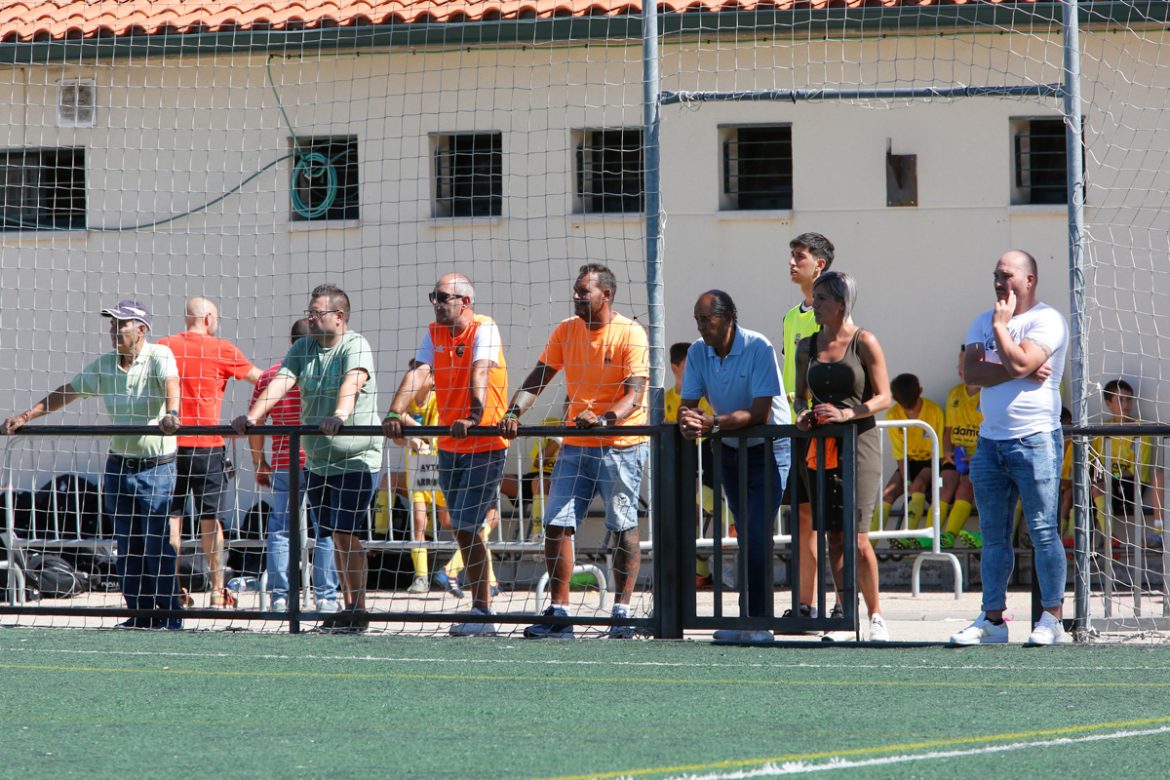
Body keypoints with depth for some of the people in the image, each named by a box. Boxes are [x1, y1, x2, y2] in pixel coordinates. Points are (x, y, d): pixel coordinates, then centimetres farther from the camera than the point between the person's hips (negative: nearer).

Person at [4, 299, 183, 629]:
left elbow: (170, 383, -28)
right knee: (127, 548, 6)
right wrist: (25, 416, 5)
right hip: (119, 465, 6)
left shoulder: (159, 357, -9)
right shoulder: (104, 366, 8)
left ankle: (170, 616, -3)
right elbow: (65, 393, 14)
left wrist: (171, 413, -49)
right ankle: (141, 614, 14)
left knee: (158, 546, -9)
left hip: (157, 467, -6)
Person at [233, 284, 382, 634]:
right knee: (334, 537, 10)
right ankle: (348, 605, 16)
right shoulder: (302, 348, 10)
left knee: (345, 532, -11)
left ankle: (358, 608, -7)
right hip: (317, 460, 7)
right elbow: (281, 382, -1)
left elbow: (352, 382, -28)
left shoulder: (355, 347, -10)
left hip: (355, 458, -7)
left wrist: (340, 414, -48)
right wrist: (252, 416, -18)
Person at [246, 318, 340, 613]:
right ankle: (326, 597, 1)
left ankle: (279, 596, 4)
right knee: (325, 531, 3)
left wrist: (259, 463, 17)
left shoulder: (268, 376, 6)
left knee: (280, 530, 8)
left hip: (283, 465, 2)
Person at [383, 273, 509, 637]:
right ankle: (482, 609, 18)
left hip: (485, 444, -7)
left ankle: (482, 613, -5)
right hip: (449, 445, 7)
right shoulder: (434, 333, 6)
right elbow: (418, 372, -6)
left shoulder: (484, 330, -12)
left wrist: (474, 417, -42)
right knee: (463, 529, 10)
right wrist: (395, 413, -22)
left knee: (469, 526, -11)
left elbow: (479, 374, -27)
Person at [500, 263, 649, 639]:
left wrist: (604, 420, -35)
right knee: (556, 524, -2)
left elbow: (635, 395, -18)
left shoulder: (630, 334, -10)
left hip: (620, 445, -5)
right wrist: (513, 413, -10)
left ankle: (622, 612, 7)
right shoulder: (565, 331, 7)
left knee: (623, 528, 0)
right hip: (575, 445, 5)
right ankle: (558, 612, 3)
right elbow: (537, 379, 7)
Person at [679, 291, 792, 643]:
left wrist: (712, 423, -39)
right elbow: (688, 404, -6)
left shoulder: (759, 349, -21)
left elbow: (760, 413, -28)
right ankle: (747, 619, 13)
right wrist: (687, 421, -31)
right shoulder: (698, 352, -4)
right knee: (745, 538, 8)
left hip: (769, 449, -6)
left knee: (757, 537, -15)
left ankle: (759, 622, -14)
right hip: (730, 451, 6)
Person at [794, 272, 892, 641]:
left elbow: (883, 397, -4)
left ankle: (876, 616, 2)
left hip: (859, 443, -5)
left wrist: (847, 413, -18)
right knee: (834, 538, 3)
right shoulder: (807, 347, 12)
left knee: (856, 538, -10)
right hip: (820, 447, 5)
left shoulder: (864, 343, -3)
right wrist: (803, 413, -2)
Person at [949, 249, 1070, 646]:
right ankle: (992, 619, 11)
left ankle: (1052, 619, -4)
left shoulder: (1047, 320, -4)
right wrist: (1021, 373, -11)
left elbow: (1019, 362, -19)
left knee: (1042, 531, -6)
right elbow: (970, 371, 0)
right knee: (993, 536, 7)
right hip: (990, 440, 6)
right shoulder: (983, 322, 16)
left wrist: (1001, 325, -7)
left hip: (1034, 439, -6)